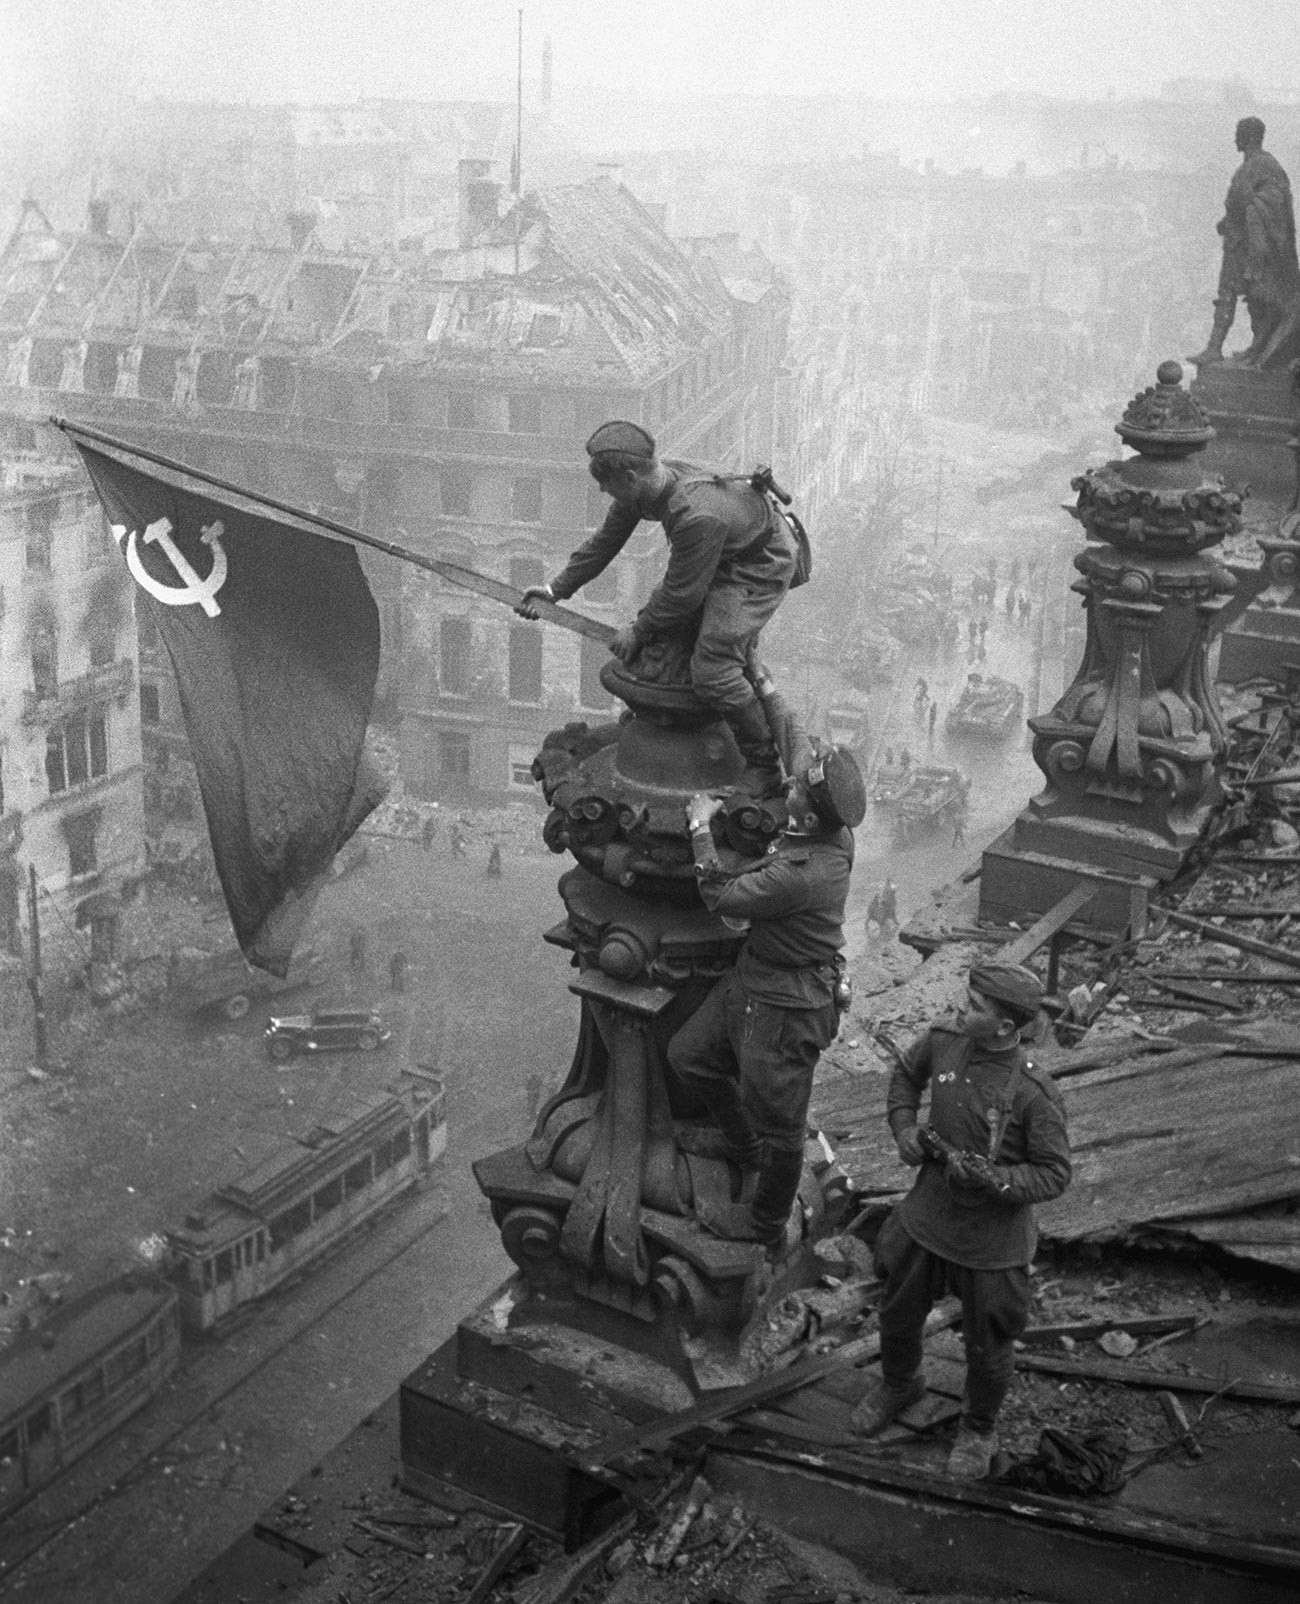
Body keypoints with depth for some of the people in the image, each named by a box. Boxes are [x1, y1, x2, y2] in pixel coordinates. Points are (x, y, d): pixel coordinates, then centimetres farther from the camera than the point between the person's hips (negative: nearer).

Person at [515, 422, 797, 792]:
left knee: (712, 670, -20)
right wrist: (556, 588, 6)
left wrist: (638, 632, -11)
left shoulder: (697, 517, -38)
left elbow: (682, 594, -25)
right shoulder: (646, 486, -11)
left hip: (760, 569, -10)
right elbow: (606, 541, 5)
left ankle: (768, 770, -5)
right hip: (720, 559, 10)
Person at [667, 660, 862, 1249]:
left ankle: (767, 1226, 34)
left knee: (777, 1124, 12)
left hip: (787, 1006, -10)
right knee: (688, 1053, 22)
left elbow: (722, 896, -20)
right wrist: (766, 689, 11)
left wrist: (700, 829, -12)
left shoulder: (801, 872, -35)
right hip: (752, 979, 10)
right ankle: (741, 1145, 43)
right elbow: (796, 743, 7)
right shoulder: (833, 830, -9)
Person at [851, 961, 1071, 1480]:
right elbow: (906, 1073, 9)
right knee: (898, 1317, 24)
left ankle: (979, 1429, 46)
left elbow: (1054, 1175, -18)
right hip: (926, 1218, 5)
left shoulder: (1035, 1094, -28)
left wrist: (991, 1178, -32)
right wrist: (904, 1128, -6)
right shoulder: (943, 1039, -14)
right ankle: (899, 1386, 56)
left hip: (992, 1239, -4)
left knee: (987, 1349, 16)